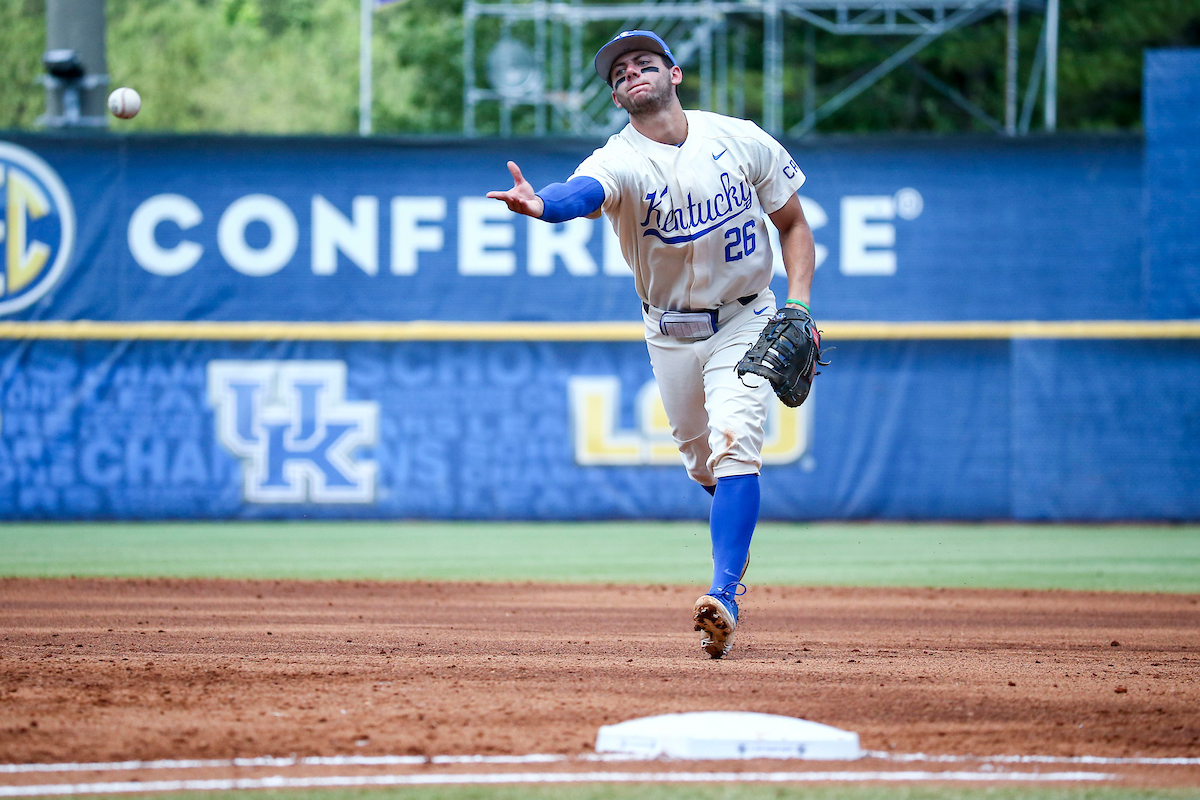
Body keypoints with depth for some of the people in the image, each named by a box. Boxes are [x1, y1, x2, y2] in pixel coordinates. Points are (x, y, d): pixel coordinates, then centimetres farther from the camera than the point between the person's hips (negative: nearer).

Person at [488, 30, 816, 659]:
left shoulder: (741, 140, -10)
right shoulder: (620, 161, -17)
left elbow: (793, 223, 1)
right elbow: (584, 191, -42)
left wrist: (799, 307, -13)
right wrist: (541, 205, -67)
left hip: (745, 321, -2)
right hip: (670, 334, 2)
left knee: (733, 442, -21)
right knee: (701, 459, 14)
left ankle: (724, 594, -28)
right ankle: (737, 534, 49)